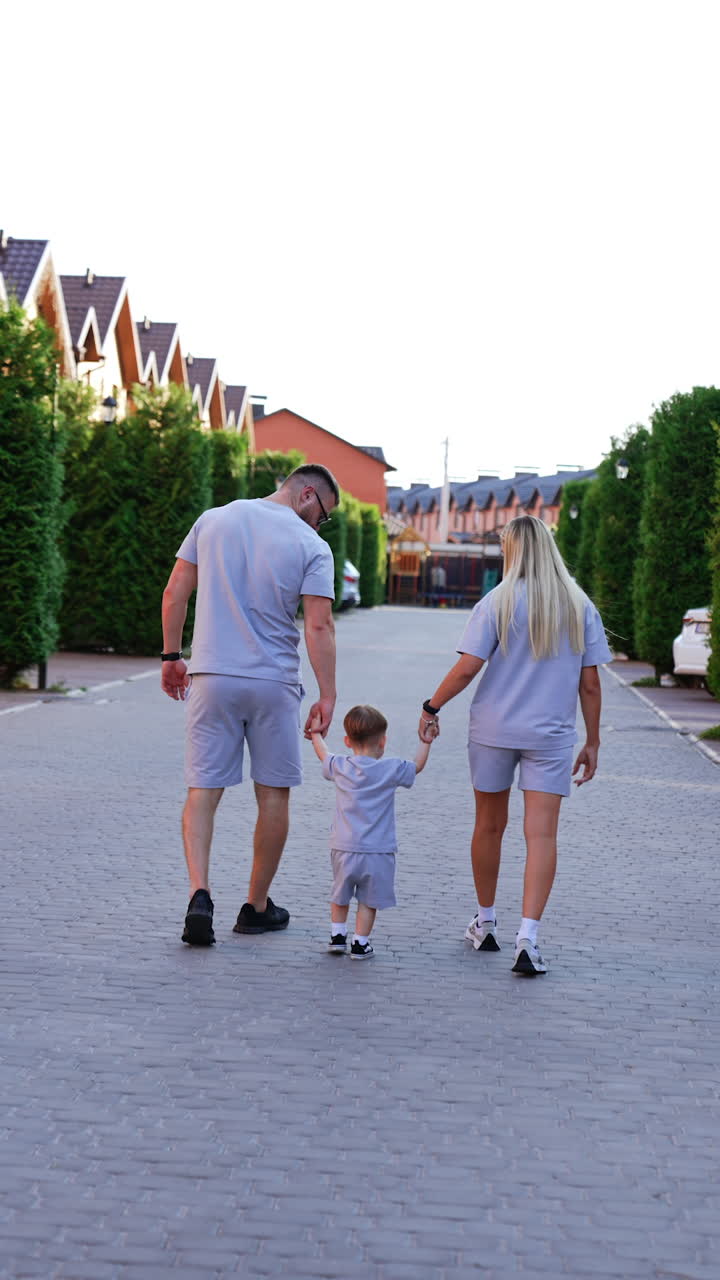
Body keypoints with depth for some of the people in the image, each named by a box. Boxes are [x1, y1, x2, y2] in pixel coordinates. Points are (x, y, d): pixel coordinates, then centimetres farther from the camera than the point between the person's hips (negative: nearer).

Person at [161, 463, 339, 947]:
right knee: (274, 794, 12)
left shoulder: (213, 520, 7)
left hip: (211, 676, 2)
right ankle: (257, 907, 19)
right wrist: (327, 696, -6)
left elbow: (175, 594, 7)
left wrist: (172, 657, 16)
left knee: (203, 789, 4)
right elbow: (319, 625, -10)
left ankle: (200, 894, -15)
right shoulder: (312, 546, -4)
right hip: (274, 682, -2)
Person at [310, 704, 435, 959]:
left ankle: (337, 935, 25)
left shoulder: (339, 767, 0)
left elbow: (324, 755, 22)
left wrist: (316, 732, 38)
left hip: (343, 849, 3)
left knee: (340, 895, 21)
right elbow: (417, 766, 10)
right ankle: (360, 943, 9)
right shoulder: (390, 770, -8)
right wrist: (426, 741, 23)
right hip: (377, 852, -3)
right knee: (369, 901, 7)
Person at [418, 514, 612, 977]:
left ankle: (486, 923, 29)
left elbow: (468, 666, -11)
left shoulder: (499, 602, -5)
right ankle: (528, 937, -16)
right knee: (542, 834, -4)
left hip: (494, 729, 0)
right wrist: (592, 742, 11)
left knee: (490, 826, 15)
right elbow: (590, 683, 3)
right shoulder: (580, 607, 2)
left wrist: (432, 706, 3)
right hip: (551, 735, 0)